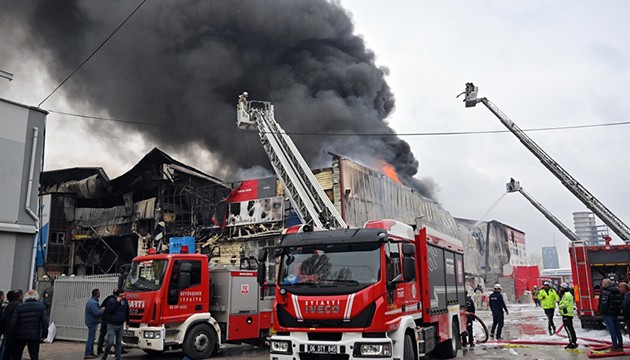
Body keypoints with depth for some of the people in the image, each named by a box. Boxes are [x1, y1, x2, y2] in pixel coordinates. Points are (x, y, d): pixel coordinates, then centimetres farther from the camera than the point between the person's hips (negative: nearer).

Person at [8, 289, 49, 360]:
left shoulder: (19, 307, 1)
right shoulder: (41, 307, 0)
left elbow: (12, 323, -4)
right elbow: (45, 322, -7)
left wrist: (11, 335, 6)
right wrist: (44, 335, 0)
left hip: (19, 336, 1)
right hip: (34, 336, -1)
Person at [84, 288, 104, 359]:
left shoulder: (91, 301, 12)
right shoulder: (93, 302, -22)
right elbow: (97, 312, -27)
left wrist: (101, 309, 6)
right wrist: (103, 309, -13)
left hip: (91, 321, 11)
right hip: (92, 322, -11)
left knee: (92, 338, 16)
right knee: (91, 338, -5)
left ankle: (91, 353, 23)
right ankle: (87, 354, 0)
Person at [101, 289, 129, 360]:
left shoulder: (125, 301, 4)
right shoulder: (111, 301, -10)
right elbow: (108, 311, -25)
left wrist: (127, 323, 17)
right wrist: (117, 302, -25)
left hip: (120, 325, 5)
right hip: (111, 325, -5)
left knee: (119, 343, 8)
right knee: (110, 342, -10)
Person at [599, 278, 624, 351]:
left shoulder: (605, 292, -17)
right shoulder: (617, 291, 10)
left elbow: (604, 304, -22)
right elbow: (621, 301, 15)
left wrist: (602, 312, -12)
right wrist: (618, 310, 21)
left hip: (608, 313, -8)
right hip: (616, 313, 8)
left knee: (612, 330, -3)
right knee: (617, 329, 16)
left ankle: (615, 347, -1)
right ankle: (620, 345, 24)